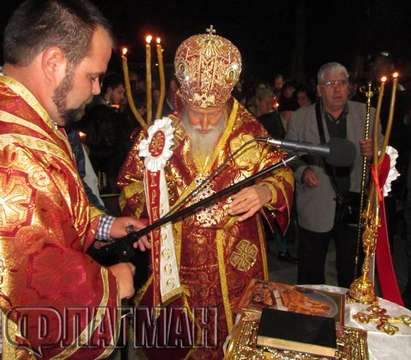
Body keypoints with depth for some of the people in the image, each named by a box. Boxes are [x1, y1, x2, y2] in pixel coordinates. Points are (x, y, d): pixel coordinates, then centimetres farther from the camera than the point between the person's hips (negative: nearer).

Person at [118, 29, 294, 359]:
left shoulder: (249, 131, -8)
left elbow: (282, 174, 1)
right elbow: (131, 181, 4)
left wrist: (265, 192, -21)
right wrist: (142, 216, -14)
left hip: (236, 264, 0)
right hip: (175, 263, 1)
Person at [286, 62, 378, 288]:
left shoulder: (366, 114, 4)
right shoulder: (300, 118, -1)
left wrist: (373, 152, -15)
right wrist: (302, 171, -17)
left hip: (355, 206, 2)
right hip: (316, 209, -1)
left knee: (351, 273, 15)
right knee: (311, 274, 11)